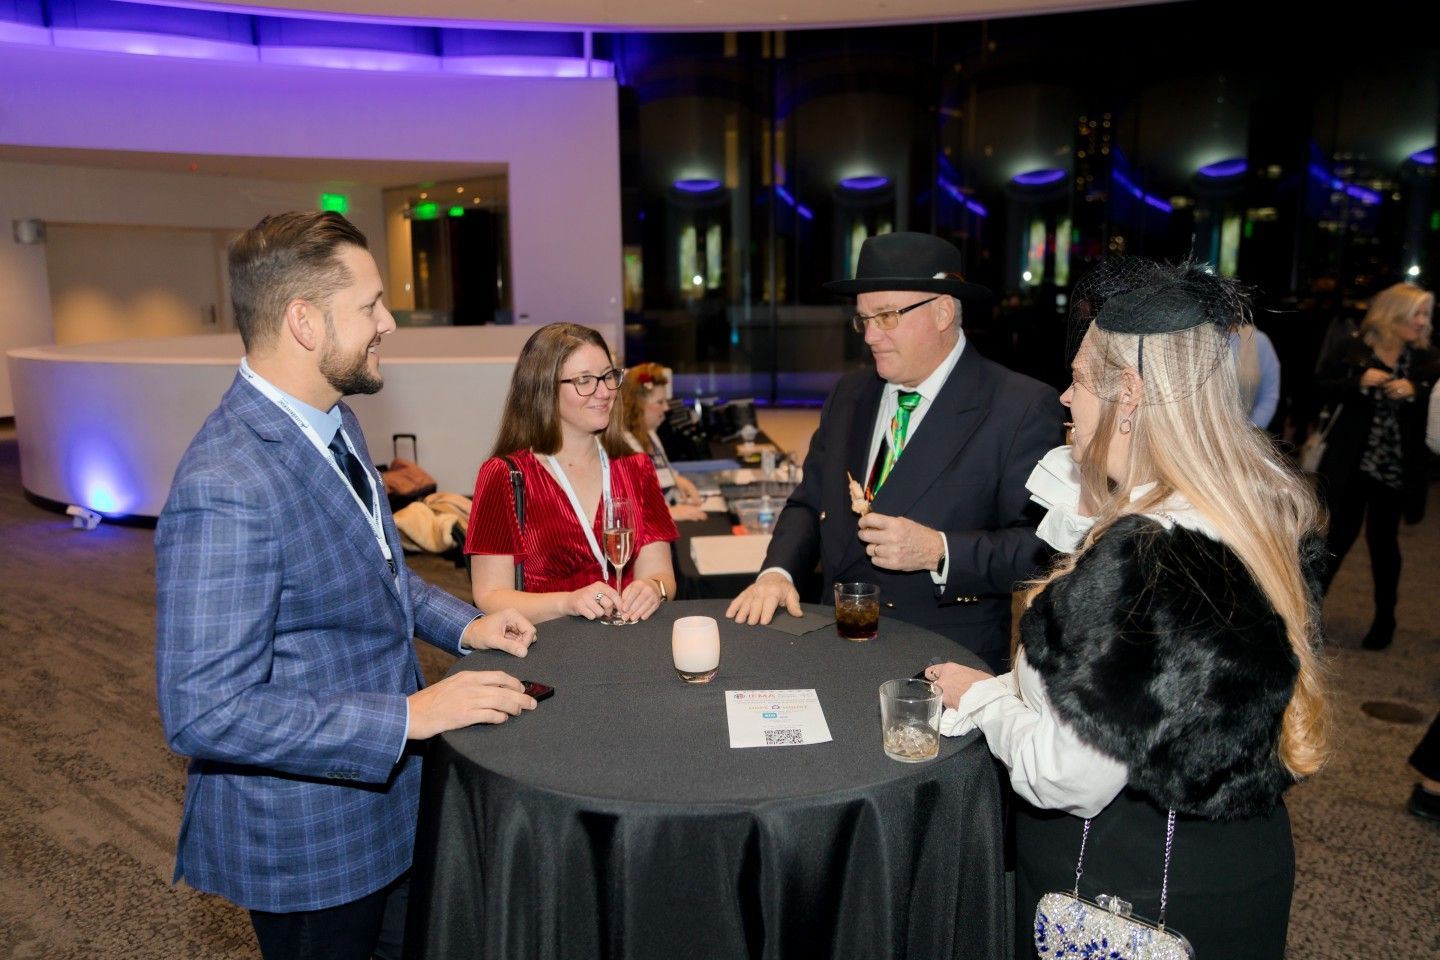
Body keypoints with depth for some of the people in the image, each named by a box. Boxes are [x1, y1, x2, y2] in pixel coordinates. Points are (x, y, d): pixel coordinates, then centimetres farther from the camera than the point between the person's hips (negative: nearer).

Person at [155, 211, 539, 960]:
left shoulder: (332, 421, -1)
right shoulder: (225, 491, -31)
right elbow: (204, 712, -29)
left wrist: (462, 625, 1)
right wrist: (410, 715, -28)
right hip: (303, 841, -8)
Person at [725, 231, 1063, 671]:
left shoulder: (1024, 408, -7)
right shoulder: (849, 394, 11)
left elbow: (1041, 547, -11)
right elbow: (808, 504, 14)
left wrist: (938, 552, -24)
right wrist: (777, 572, -4)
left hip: (952, 653, -6)